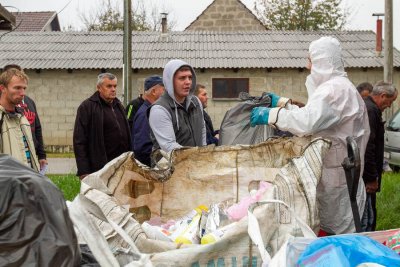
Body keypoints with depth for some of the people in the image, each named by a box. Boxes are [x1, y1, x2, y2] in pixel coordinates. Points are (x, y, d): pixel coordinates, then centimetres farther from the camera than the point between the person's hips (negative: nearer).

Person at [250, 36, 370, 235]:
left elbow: (308, 121, -32)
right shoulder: (338, 86, 18)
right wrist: (282, 103, 22)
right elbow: (313, 115, 26)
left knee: (332, 231, -5)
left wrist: (270, 114, -21)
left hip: (333, 175, -10)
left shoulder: (335, 89, -18)